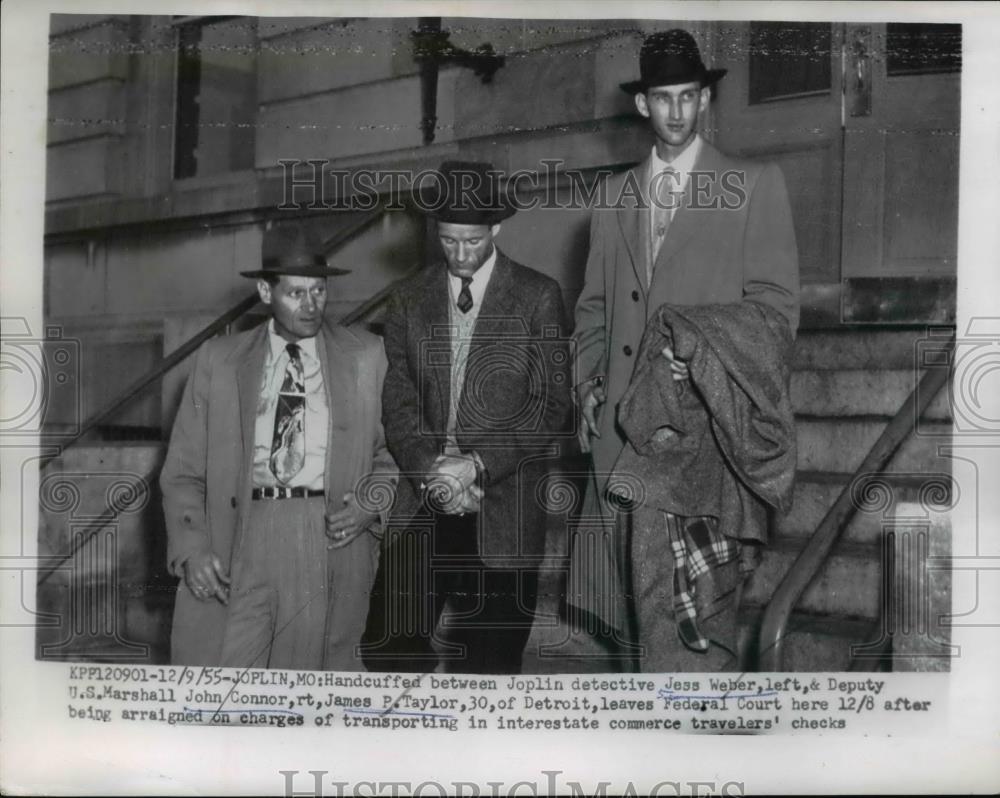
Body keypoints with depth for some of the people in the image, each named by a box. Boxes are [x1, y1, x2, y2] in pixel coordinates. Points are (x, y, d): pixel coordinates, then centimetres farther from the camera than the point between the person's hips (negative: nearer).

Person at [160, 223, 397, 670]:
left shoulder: (366, 357, 9)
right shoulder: (218, 361, 10)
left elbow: (395, 450, 13)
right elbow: (182, 472, 9)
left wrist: (372, 503, -6)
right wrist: (192, 548, -5)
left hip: (331, 538, 0)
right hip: (240, 540, 1)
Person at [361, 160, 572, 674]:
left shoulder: (537, 298, -1)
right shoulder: (409, 299, 9)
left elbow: (551, 406, -5)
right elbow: (398, 403, 6)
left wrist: (478, 465, -14)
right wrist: (431, 471, -10)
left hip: (502, 511, -2)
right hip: (424, 504, 3)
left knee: (488, 663, 4)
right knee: (385, 648, -1)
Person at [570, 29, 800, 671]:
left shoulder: (756, 185, 6)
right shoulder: (614, 196, 19)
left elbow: (777, 308, -1)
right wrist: (590, 384, 7)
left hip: (703, 432, -4)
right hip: (621, 435, 5)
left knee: (690, 634, -12)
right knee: (629, 617, 6)